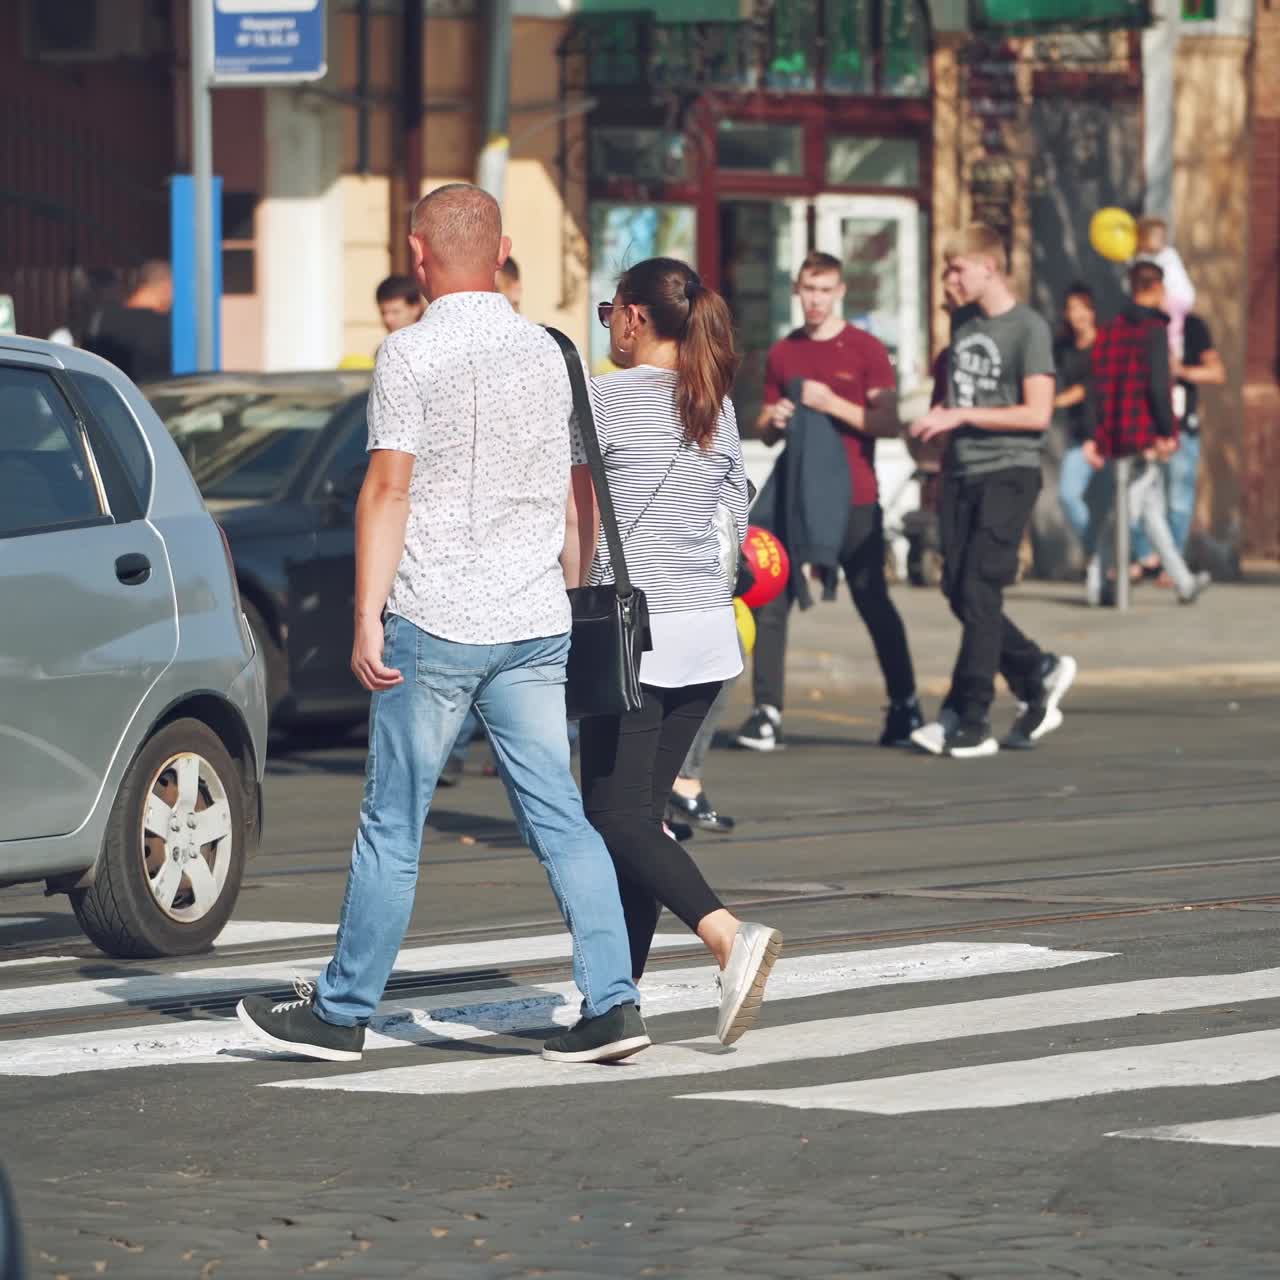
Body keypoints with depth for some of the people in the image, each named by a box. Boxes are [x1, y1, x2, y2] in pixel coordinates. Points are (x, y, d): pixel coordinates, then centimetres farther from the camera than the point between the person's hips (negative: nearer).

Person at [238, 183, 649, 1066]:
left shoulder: (413, 354, -9)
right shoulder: (548, 353, 9)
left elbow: (389, 490, -13)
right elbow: (576, 497, 13)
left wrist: (367, 619, -12)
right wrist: (573, 605, 21)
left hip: (435, 625, -5)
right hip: (534, 626, 5)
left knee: (393, 824, 4)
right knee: (560, 816, 4)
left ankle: (343, 1011, 13)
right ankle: (612, 1003, -5)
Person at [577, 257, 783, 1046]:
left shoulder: (605, 398, -9)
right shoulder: (716, 406, 10)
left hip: (636, 632, -7)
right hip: (709, 634, 7)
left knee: (617, 817, -6)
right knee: (641, 812, 11)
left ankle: (730, 937, -26)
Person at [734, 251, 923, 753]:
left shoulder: (865, 350, -1)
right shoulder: (782, 353, 13)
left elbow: (888, 422, -6)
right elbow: (766, 431, 20)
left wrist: (834, 406, -17)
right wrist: (775, 423, -3)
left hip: (851, 498, -4)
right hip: (793, 494, 4)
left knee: (873, 603, 5)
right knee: (770, 602, -8)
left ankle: (905, 706, 17)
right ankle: (767, 712, -10)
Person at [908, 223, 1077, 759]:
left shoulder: (1027, 328, -7)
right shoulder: (965, 332, 16)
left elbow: (1037, 413, -15)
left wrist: (961, 416, -15)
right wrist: (936, 423, 7)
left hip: (1008, 472, -8)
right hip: (961, 473, 8)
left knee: (979, 593, -11)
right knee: (959, 592, 4)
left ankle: (969, 722, -9)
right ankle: (1039, 679, 20)